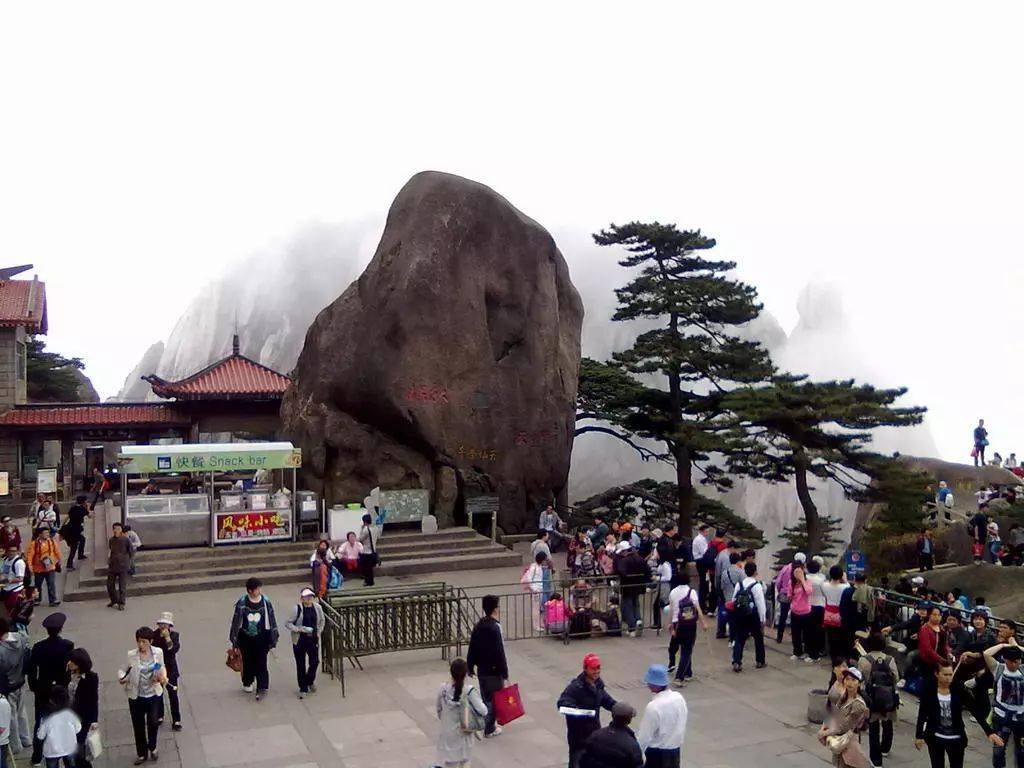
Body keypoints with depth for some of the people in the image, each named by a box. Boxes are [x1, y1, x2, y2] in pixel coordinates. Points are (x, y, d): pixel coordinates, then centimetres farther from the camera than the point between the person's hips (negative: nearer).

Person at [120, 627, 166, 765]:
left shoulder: (158, 652, -7)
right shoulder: (131, 655, -14)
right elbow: (122, 670, -5)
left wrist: (163, 677, -11)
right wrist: (122, 678, -26)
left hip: (154, 695, 0)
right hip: (136, 696, 0)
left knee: (153, 722, -2)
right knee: (138, 726, 11)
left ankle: (152, 747, 29)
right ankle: (142, 754, 34)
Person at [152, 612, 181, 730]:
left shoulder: (174, 635, -9)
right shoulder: (154, 635, -7)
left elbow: (175, 649, -23)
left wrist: (167, 637, -29)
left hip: (170, 669, -2)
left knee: (173, 695, -1)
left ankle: (176, 721, 6)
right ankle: (159, 717, 36)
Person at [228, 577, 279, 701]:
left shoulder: (266, 602, -8)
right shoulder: (241, 603, -10)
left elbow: (272, 621, 0)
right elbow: (236, 621, 0)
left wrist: (273, 640, 3)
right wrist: (234, 640, 3)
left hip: (261, 637, -1)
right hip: (246, 638, 1)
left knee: (261, 663, -4)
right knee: (247, 662, 15)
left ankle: (262, 688, 2)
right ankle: (247, 683, 38)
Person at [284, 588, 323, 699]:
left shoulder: (317, 607, -2)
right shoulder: (297, 609, -15)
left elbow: (321, 621, 15)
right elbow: (287, 623, -10)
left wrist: (319, 631, 3)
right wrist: (300, 629, -21)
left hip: (313, 640, 3)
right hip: (299, 640, -3)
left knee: (314, 662, 7)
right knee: (301, 665, 6)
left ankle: (310, 681, 37)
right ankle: (303, 688, 21)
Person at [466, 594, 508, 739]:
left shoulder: (478, 626, 3)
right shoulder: (495, 627, -20)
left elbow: (472, 648, 9)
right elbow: (499, 653, -21)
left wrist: (470, 667, 17)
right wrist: (504, 673, -16)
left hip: (481, 669, 7)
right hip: (494, 670, -7)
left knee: (485, 697, 18)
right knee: (494, 698, 6)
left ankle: (489, 725, 29)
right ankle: (489, 729, 13)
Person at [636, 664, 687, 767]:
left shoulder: (653, 707, -27)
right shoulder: (679, 697, -6)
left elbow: (644, 736, -19)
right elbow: (682, 726, 6)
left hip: (657, 753, -6)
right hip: (675, 751, 7)